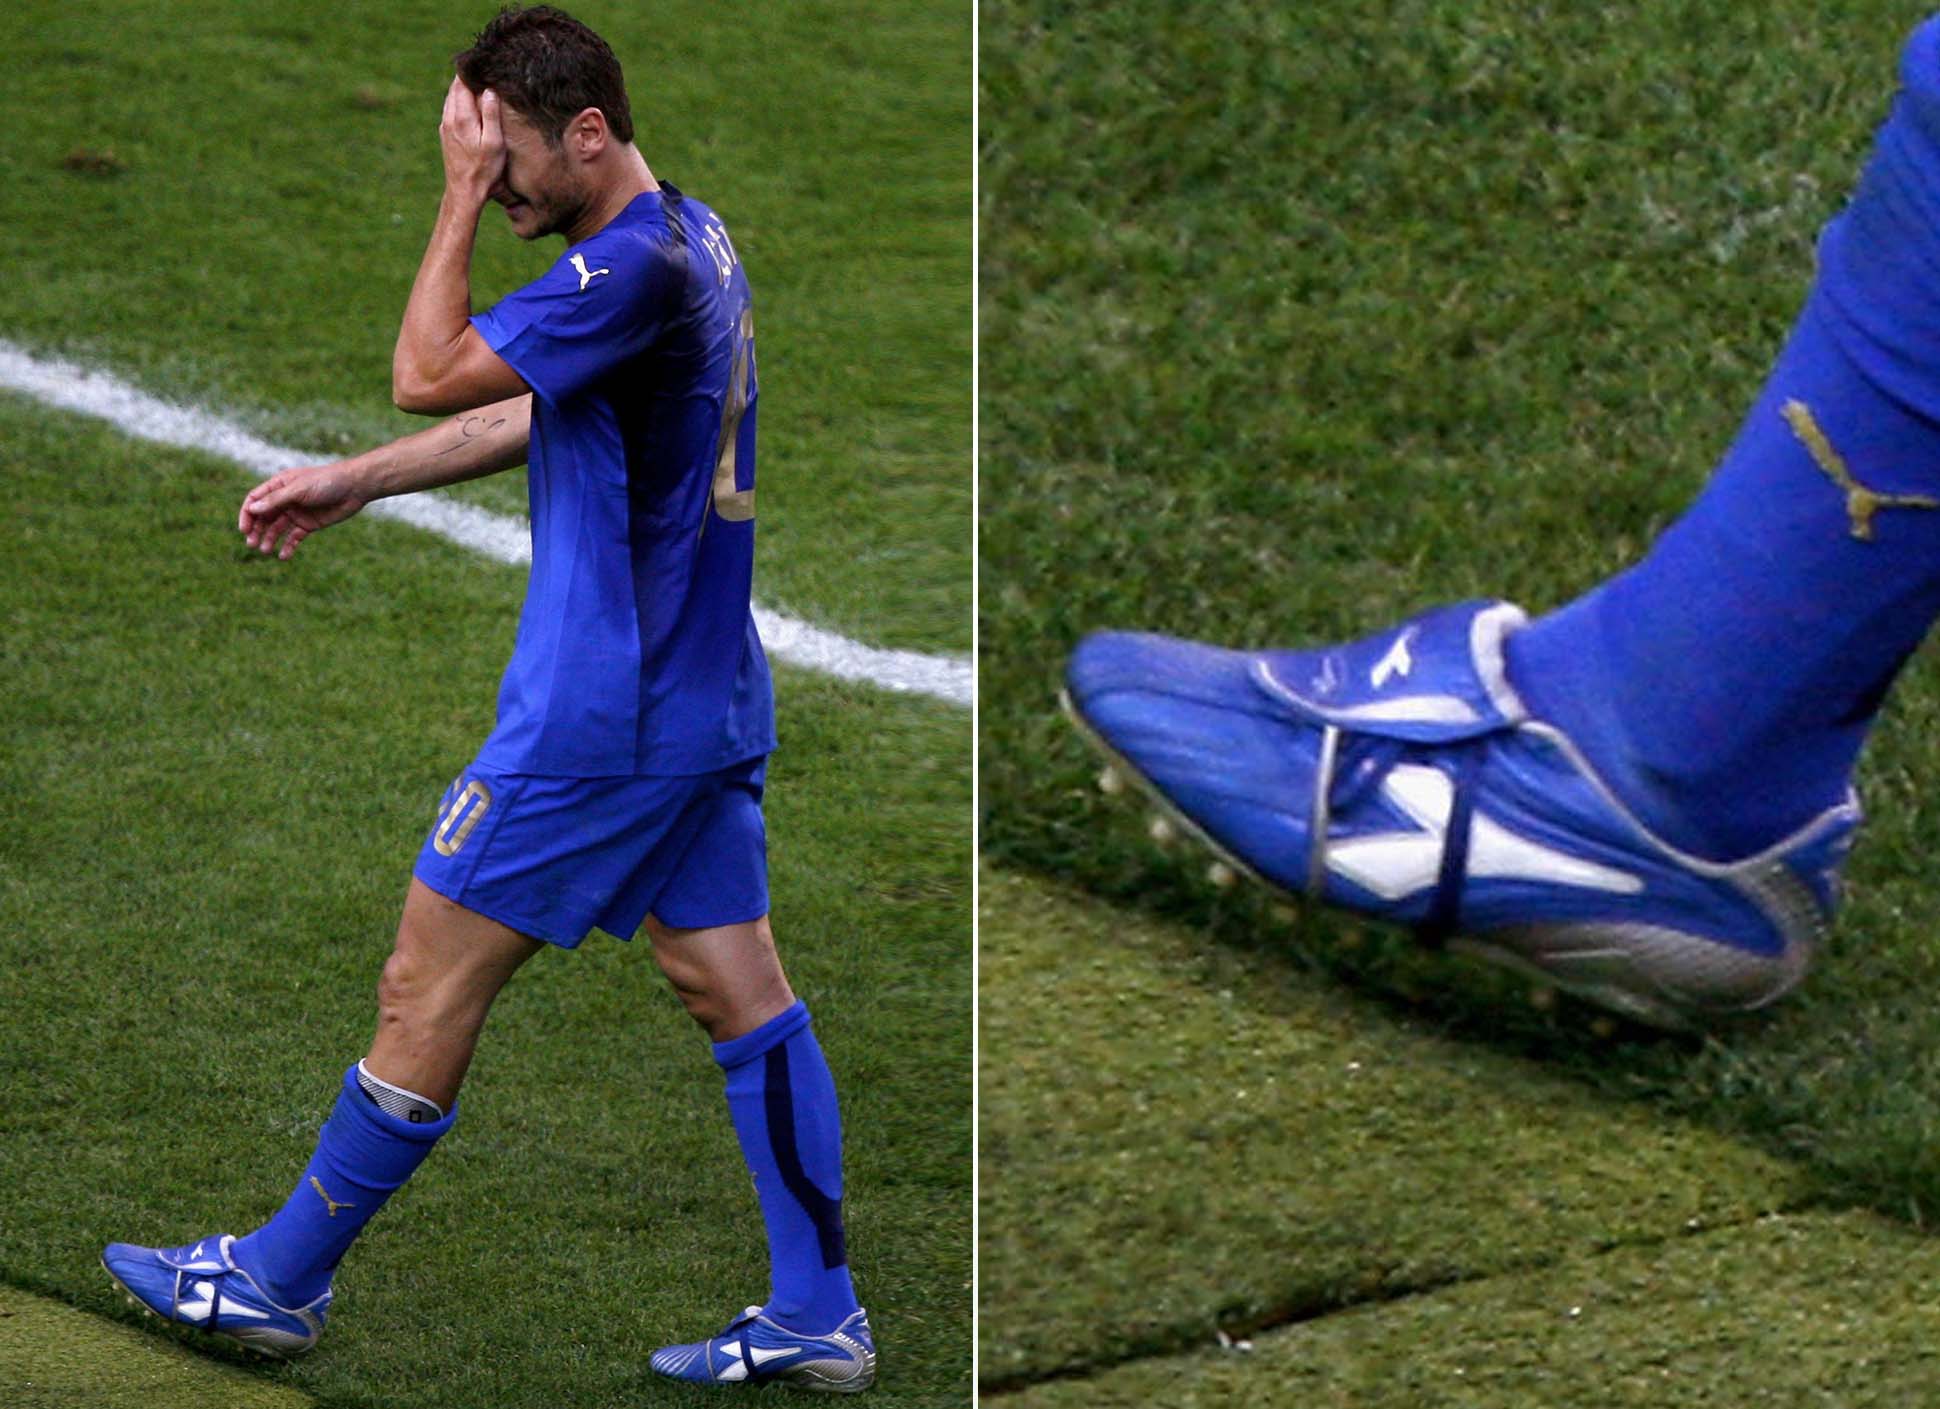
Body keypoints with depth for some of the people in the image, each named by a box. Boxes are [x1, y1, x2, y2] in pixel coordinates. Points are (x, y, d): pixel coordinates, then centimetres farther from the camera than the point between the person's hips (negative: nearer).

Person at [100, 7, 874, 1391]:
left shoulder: (634, 268, -21)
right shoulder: (693, 241, 11)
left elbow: (431, 375, -20)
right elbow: (532, 416, 20)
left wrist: (465, 196, -14)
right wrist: (349, 484, 21)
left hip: (595, 722, -10)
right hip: (707, 706, 10)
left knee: (426, 992, 2)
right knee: (739, 989, 9)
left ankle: (276, 1280, 14)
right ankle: (820, 1319, 9)